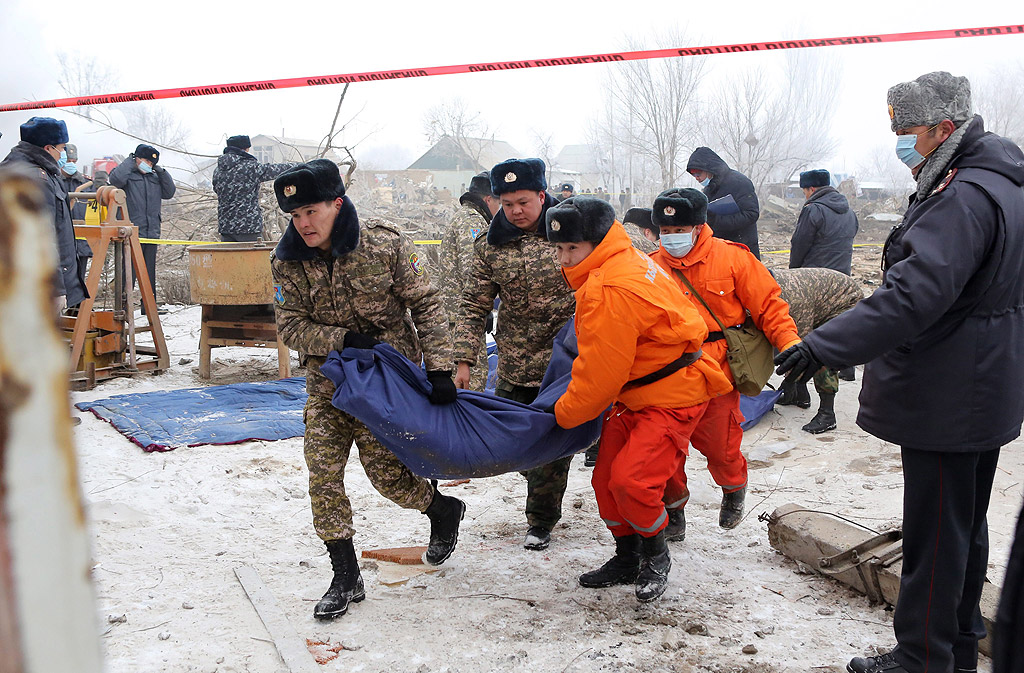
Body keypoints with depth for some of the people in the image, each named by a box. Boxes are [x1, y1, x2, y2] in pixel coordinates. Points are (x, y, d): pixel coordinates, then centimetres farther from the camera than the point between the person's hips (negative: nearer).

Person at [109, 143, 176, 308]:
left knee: (150, 270, 11)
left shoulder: (154, 177, 20)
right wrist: (130, 162, -9)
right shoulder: (128, 174, 1)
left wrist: (161, 172, 7)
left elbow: (169, 193, 15)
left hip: (152, 232, 6)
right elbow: (116, 179, -20)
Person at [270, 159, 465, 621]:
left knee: (385, 472, -3)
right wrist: (344, 340, -23)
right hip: (328, 380, 4)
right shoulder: (287, 262, -7)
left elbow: (426, 305, -10)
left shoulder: (385, 244, -15)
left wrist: (439, 369, -15)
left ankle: (444, 510, 30)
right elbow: (291, 327, -6)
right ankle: (345, 578, 10)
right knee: (322, 472, -3)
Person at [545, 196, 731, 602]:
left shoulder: (610, 290, -27)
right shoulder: (623, 263, 6)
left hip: (671, 399, -10)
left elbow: (601, 373, -22)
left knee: (630, 480, -18)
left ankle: (656, 557, 9)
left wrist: (565, 414, -7)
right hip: (632, 394, 10)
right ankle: (627, 558, 28)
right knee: (606, 478, 9)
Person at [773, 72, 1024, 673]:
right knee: (965, 526, 20)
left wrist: (826, 346, -34)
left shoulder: (965, 198, -22)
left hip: (947, 402, -11)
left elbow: (914, 295, -32)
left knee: (935, 535, 0)